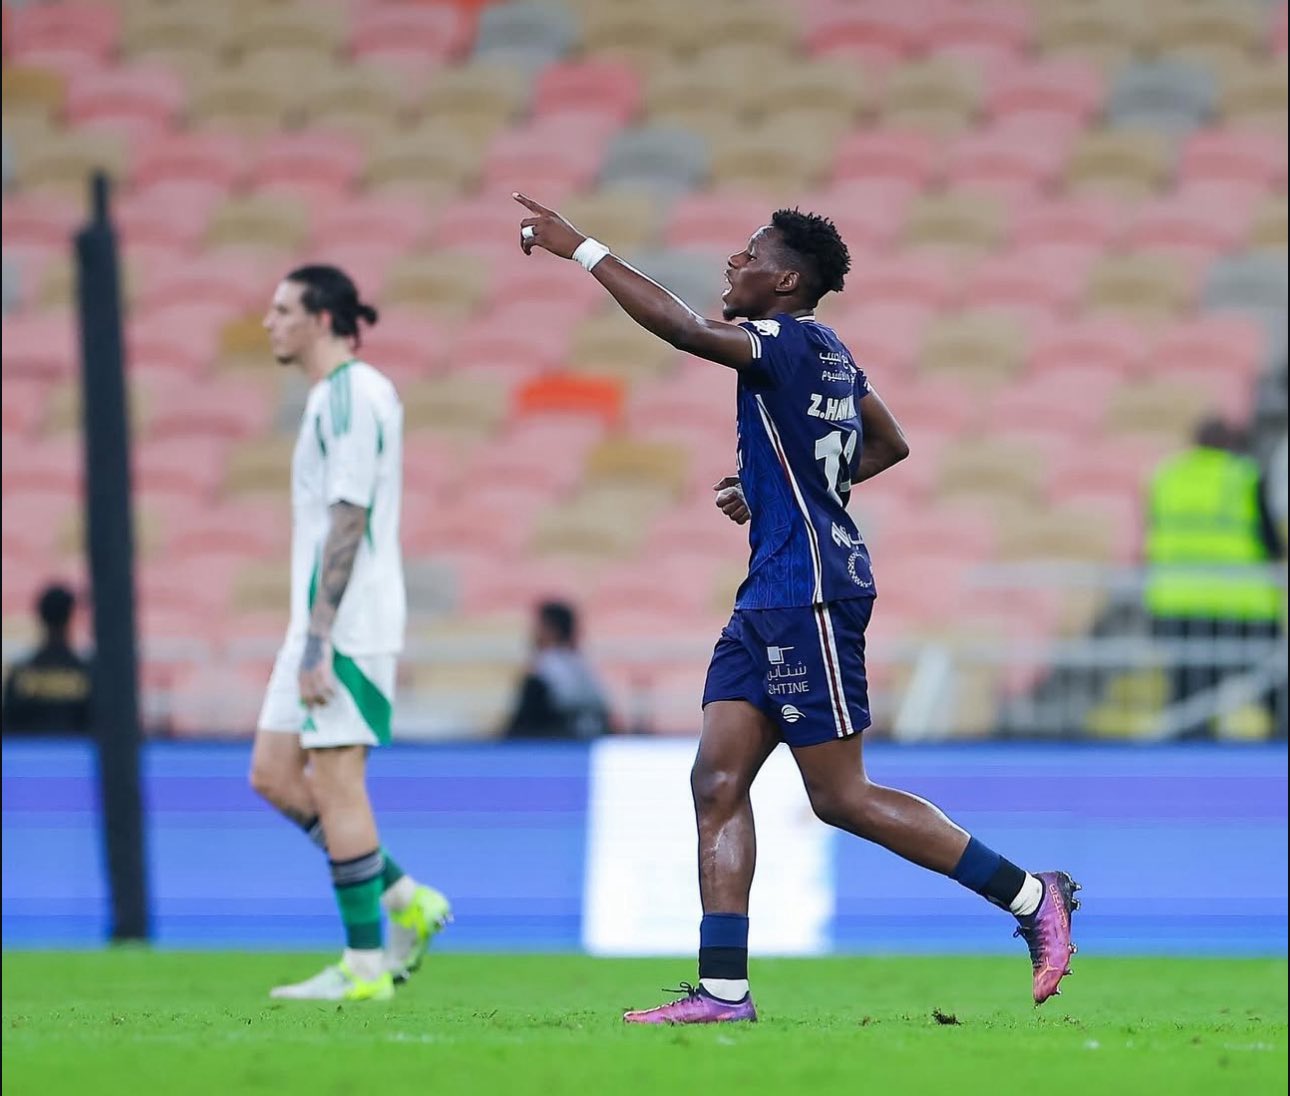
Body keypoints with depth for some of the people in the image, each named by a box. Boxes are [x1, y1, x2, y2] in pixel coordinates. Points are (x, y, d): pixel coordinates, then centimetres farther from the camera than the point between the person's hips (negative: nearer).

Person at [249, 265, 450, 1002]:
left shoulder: (352, 396, -14)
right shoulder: (337, 395, 17)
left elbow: (347, 521, -19)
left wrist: (318, 640, -22)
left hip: (347, 623, -10)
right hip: (323, 620, 10)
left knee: (336, 783, -7)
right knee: (273, 773, 10)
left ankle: (365, 966, -2)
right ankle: (406, 900, 13)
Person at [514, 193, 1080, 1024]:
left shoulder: (791, 344, -14)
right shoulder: (828, 354, 15)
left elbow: (682, 328, -30)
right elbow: (891, 445, 28)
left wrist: (580, 247, -24)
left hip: (809, 592, -10)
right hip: (773, 595, 10)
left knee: (841, 796, -6)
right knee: (718, 782, 3)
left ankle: (1033, 897, 1)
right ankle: (723, 990, -1)